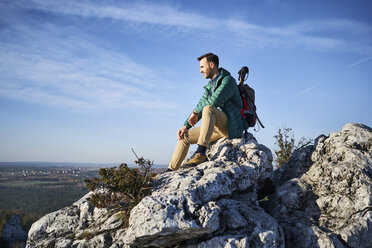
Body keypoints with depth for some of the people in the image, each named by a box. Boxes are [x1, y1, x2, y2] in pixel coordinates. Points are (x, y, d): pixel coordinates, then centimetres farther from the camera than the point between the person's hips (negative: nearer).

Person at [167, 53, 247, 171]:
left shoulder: (228, 80, -10)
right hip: (220, 128, 9)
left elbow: (214, 101, -26)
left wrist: (195, 112, -11)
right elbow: (199, 106, 18)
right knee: (185, 136, 6)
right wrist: (186, 126, 6)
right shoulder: (210, 85, 18)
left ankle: (201, 153, -41)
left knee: (208, 109, -35)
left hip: (232, 127, -9)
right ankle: (171, 171, 6)